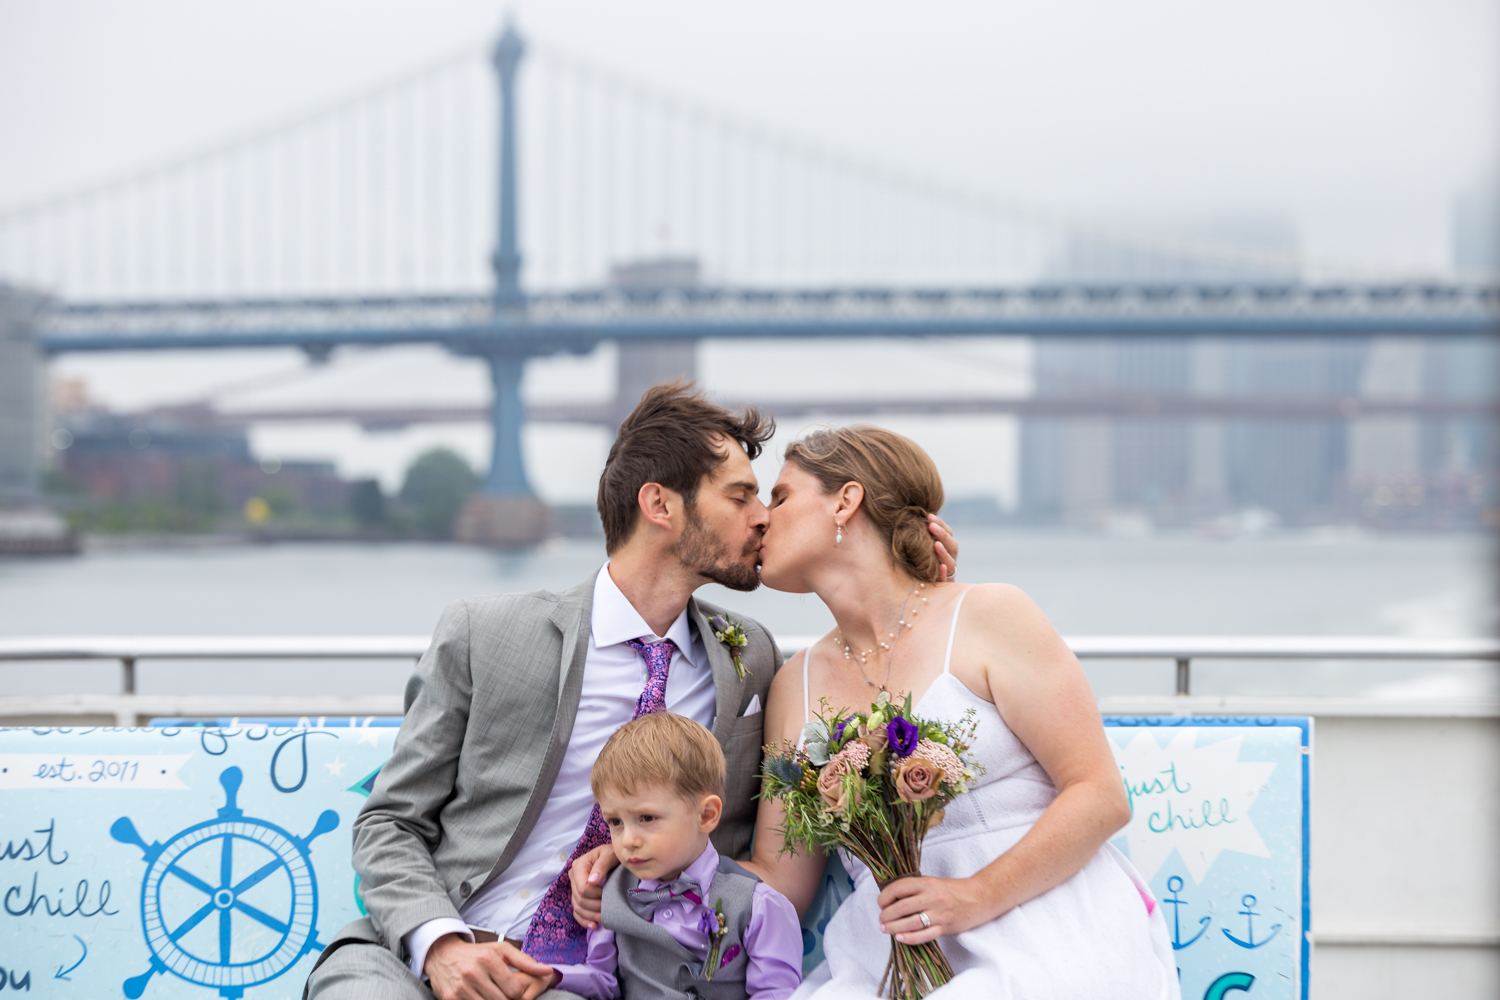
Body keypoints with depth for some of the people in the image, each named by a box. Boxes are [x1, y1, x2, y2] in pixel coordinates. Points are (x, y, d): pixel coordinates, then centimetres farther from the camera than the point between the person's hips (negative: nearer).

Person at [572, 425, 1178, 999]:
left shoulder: (987, 618, 0)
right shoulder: (797, 686, 16)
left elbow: (1101, 796, -5)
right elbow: (781, 880, 14)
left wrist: (979, 895, -17)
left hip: (1053, 948, -4)